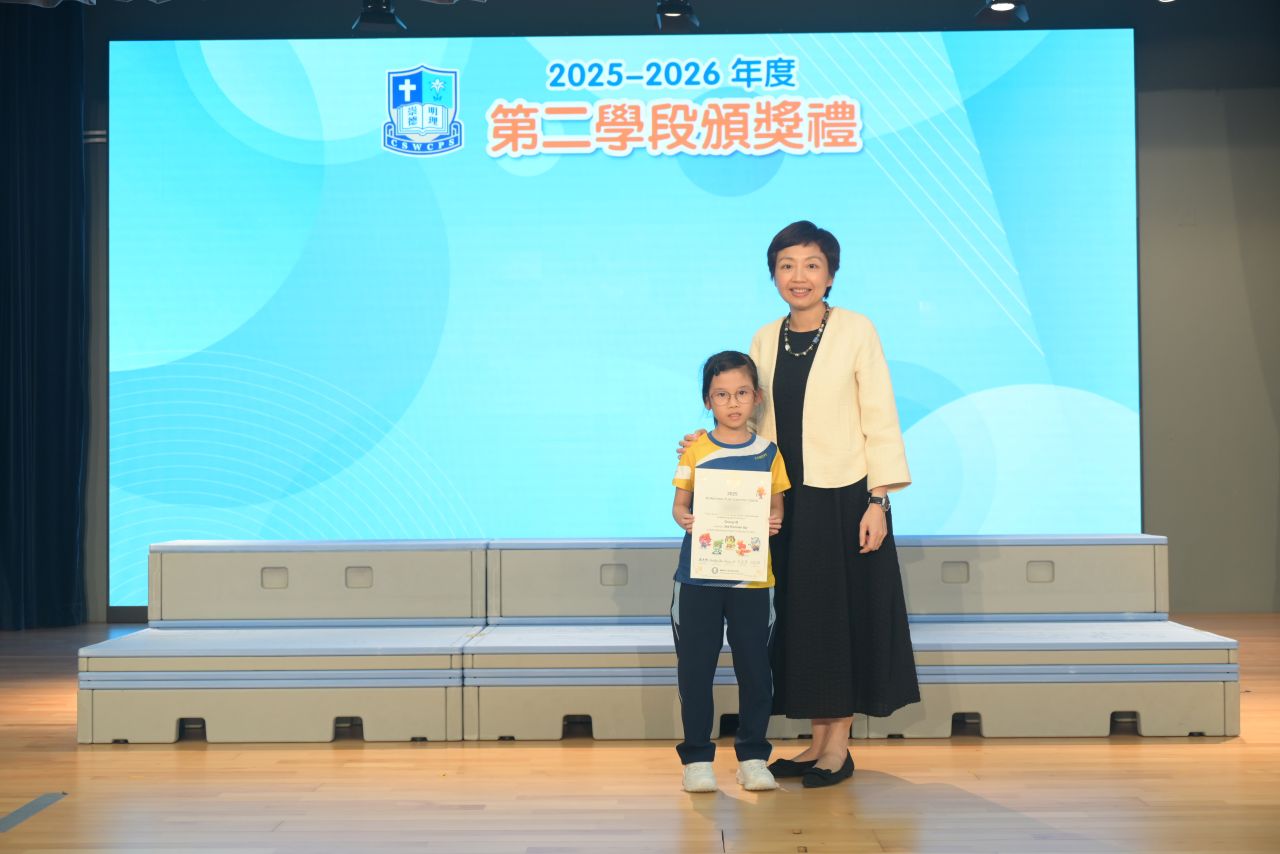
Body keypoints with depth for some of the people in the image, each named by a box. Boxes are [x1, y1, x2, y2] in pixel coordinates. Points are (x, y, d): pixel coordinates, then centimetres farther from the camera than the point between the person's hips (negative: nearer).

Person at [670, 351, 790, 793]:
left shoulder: (769, 453, 4)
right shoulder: (696, 450, 2)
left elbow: (776, 506, 9)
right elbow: (679, 503, 3)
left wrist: (773, 522, -12)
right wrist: (684, 519, -19)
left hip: (752, 577, 1)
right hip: (698, 575, -1)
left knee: (755, 668, 5)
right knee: (695, 668, 4)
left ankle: (752, 757, 18)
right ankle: (696, 758, 14)